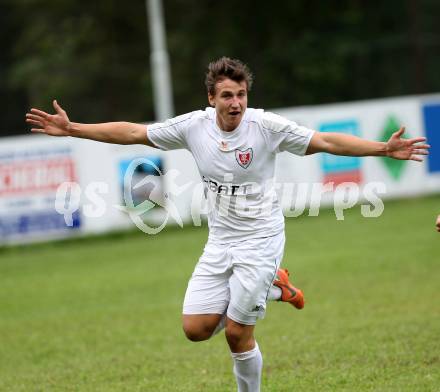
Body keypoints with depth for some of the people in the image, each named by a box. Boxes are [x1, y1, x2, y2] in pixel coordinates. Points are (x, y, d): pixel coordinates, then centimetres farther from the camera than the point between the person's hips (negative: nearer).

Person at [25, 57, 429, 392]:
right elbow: (133, 132, 1)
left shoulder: (267, 126, -15)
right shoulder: (194, 125, -5)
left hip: (260, 240, -5)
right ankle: (271, 287, 18)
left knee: (237, 333, -8)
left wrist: (383, 148, -24)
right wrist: (72, 129, -2)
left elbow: (325, 141, -14)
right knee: (196, 328, -2)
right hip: (220, 242, 5)